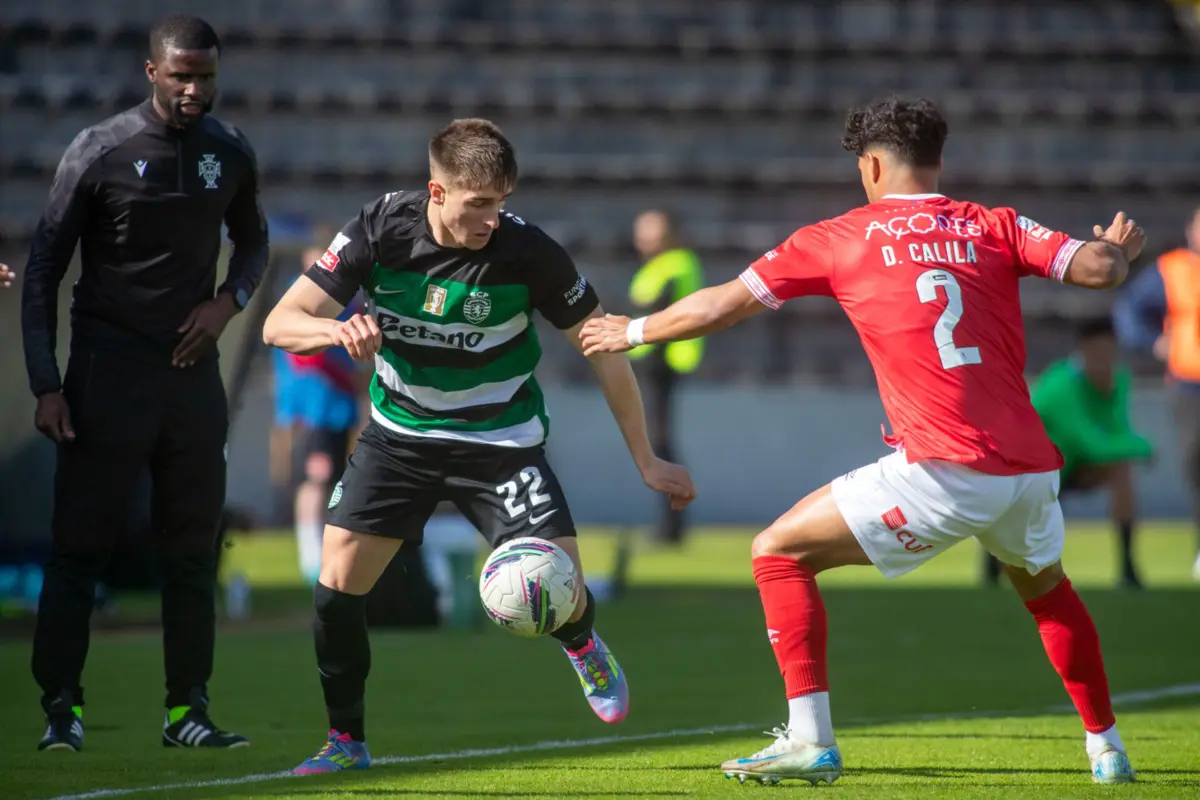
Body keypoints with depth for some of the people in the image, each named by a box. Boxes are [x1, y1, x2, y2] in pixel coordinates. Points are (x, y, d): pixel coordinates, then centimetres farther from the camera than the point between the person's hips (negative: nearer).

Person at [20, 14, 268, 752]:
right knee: (81, 547, -5)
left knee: (194, 552, 5)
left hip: (193, 371, 4)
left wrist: (231, 300, -1)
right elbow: (45, 267, -4)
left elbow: (253, 241, 22)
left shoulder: (231, 155, 5)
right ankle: (61, 707, 0)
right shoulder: (100, 152, -8)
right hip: (108, 375, -4)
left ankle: (188, 711, 12)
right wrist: (46, 383, -10)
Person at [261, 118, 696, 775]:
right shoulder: (382, 229, -17)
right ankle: (346, 741, 11)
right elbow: (279, 324, -16)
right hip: (400, 433, 2)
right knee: (337, 582, -10)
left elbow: (604, 350, -8)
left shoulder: (526, 250, -20)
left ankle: (582, 647, 27)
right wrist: (337, 330, -39)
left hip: (500, 440, -2)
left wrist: (647, 461, -5)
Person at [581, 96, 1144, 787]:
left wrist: (632, 331, 27)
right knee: (1047, 589, 34)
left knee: (780, 554, 7)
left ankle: (810, 740, -3)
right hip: (1032, 467, 5)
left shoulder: (842, 238, 6)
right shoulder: (995, 227, 10)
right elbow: (1098, 268, 0)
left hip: (944, 471, -5)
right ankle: (1107, 748, 36)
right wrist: (1120, 251, 25)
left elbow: (723, 305, 11)